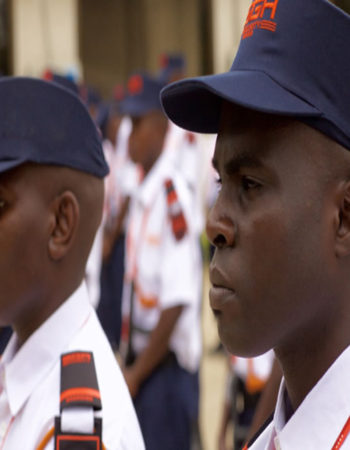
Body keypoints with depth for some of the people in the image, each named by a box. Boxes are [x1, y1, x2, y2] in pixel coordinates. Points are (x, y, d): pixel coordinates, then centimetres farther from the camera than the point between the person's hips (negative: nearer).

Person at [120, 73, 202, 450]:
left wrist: (136, 374, -14)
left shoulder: (173, 195, -17)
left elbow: (177, 303, -20)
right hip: (140, 361, 8)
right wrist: (130, 367, 14)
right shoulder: (140, 195, 10)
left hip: (167, 366, -8)